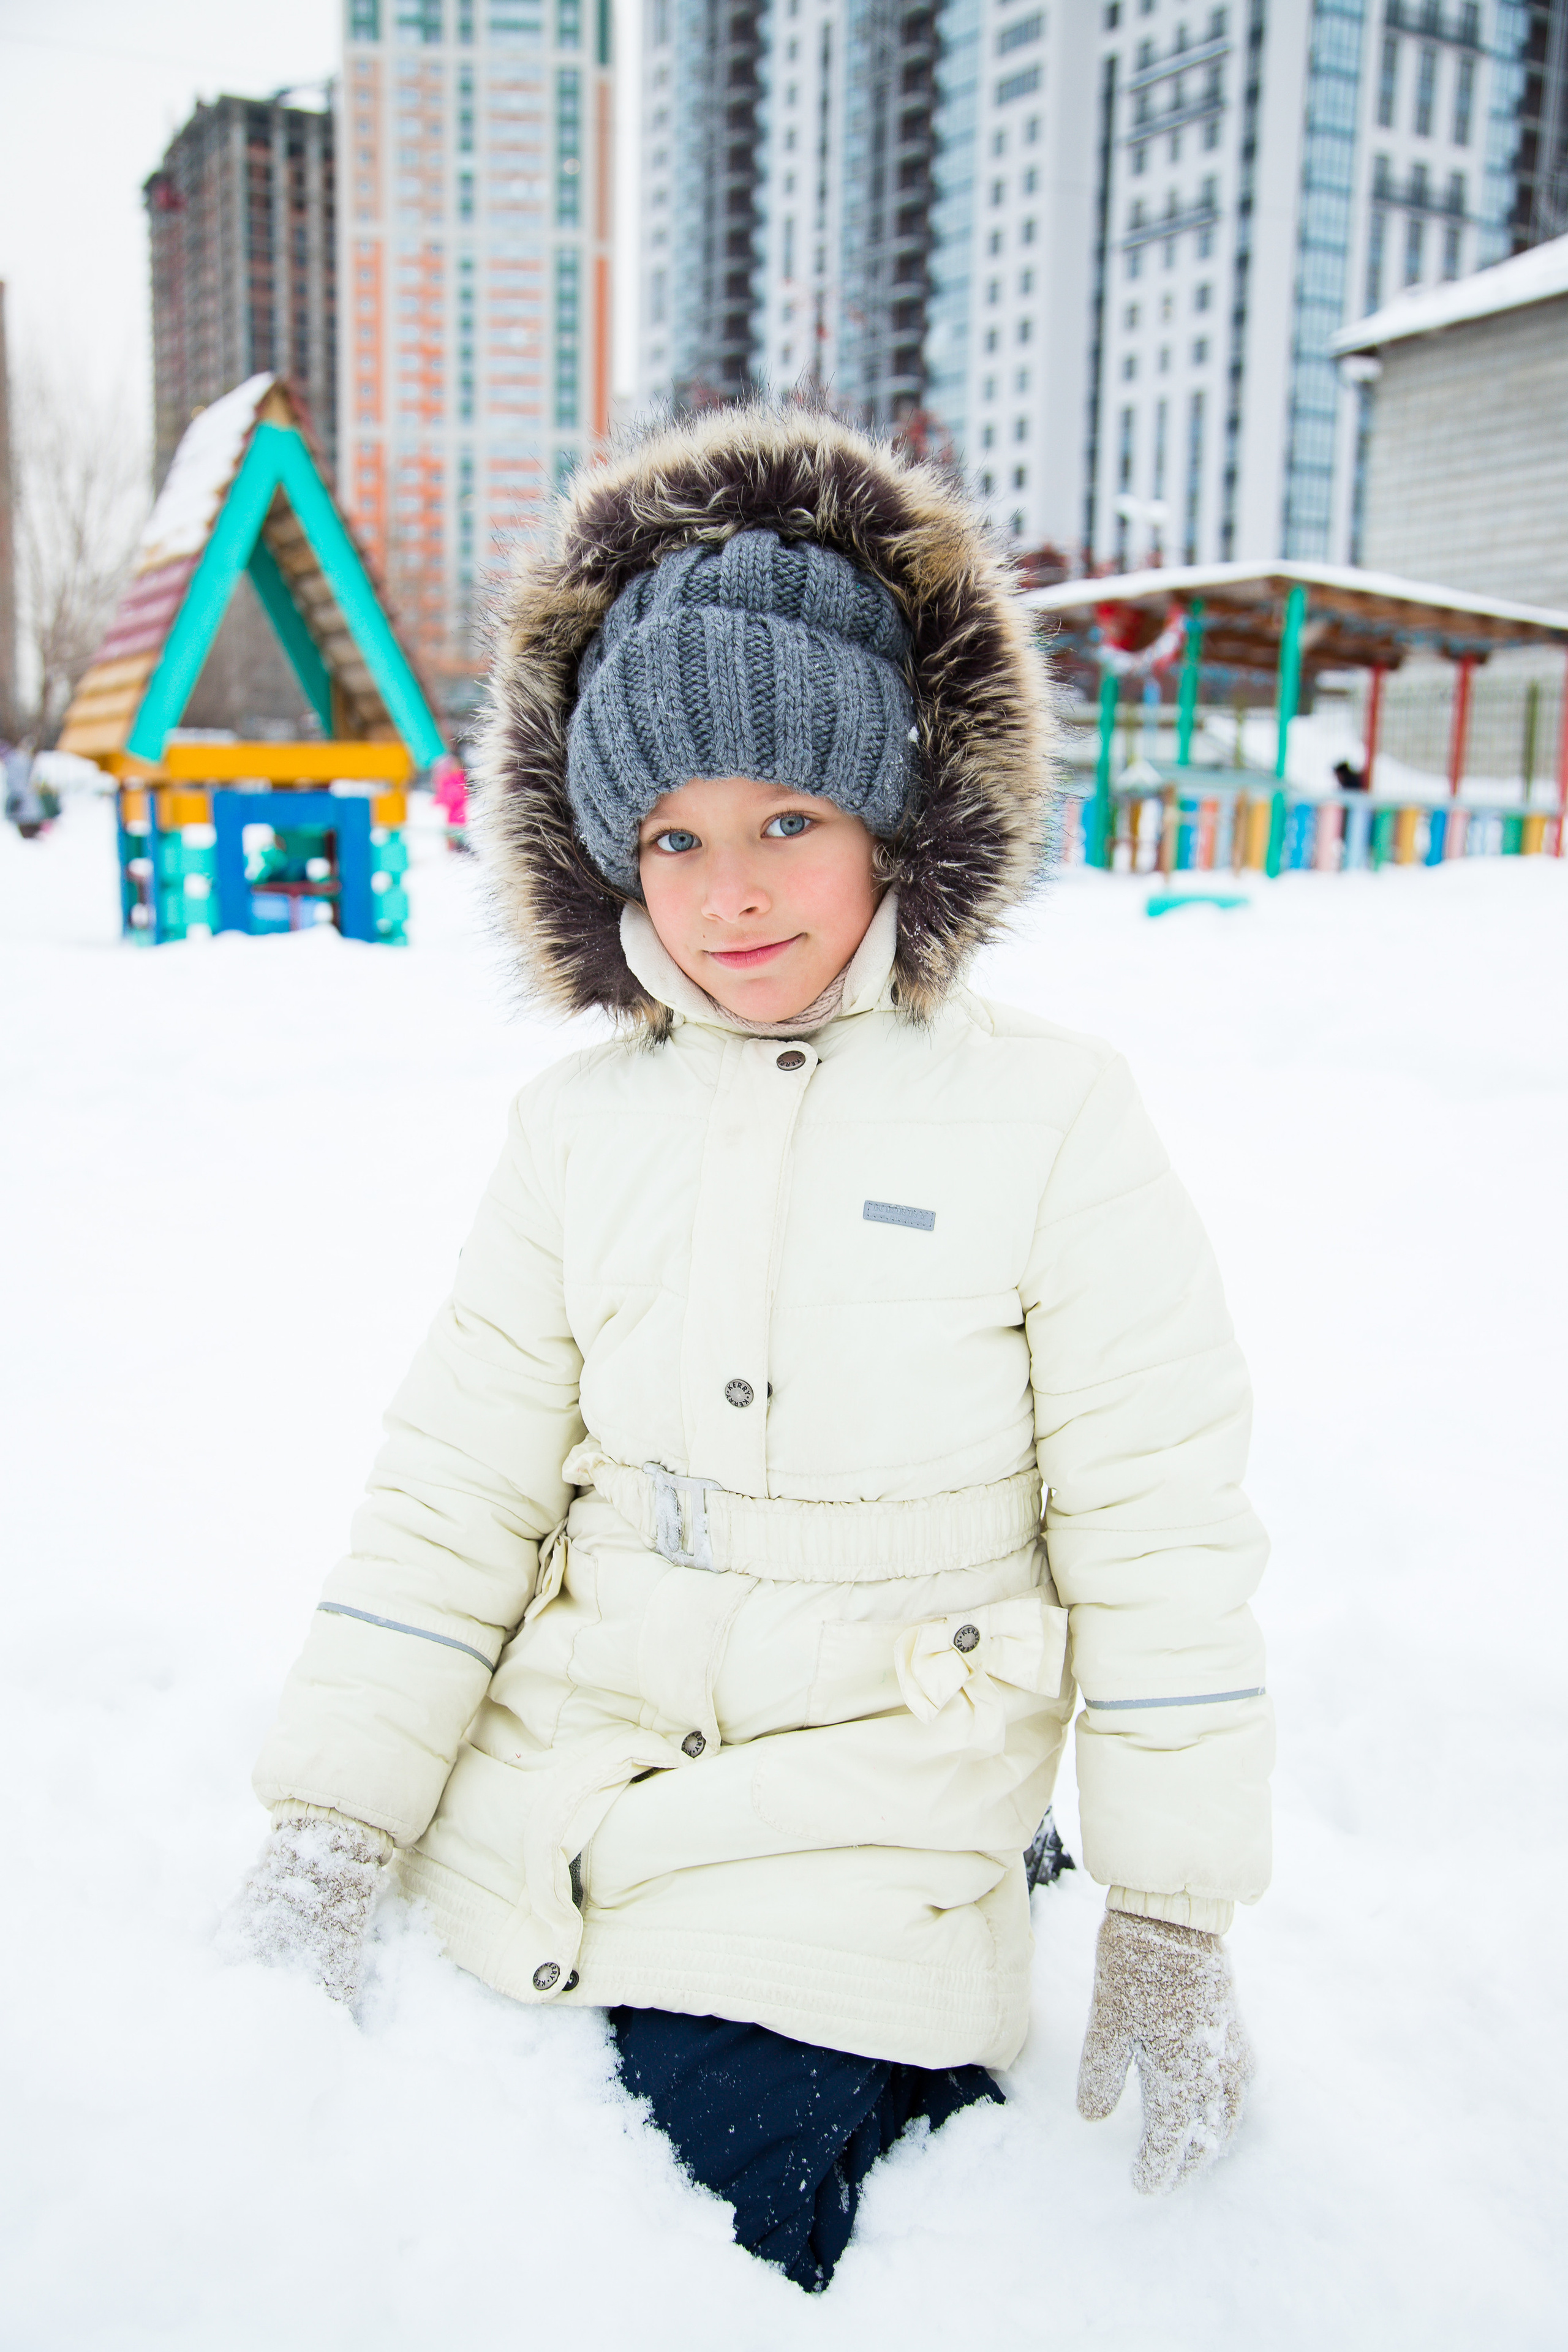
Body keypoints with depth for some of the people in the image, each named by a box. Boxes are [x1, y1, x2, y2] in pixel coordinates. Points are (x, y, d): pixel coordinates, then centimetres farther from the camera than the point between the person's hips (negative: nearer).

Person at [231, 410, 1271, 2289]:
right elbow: (451, 1494, 4)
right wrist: (331, 1822, -1)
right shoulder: (577, 1129, 2)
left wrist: (1169, 1928, -3)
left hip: (856, 1836, -3)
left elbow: (1159, 1540, -5)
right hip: (541, 1820, 4)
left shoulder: (1047, 1116, -8)